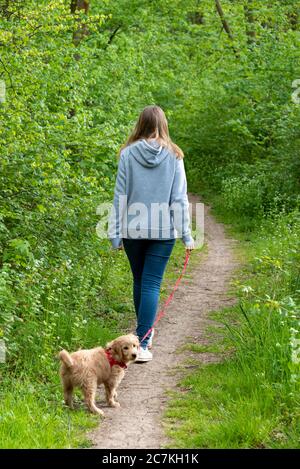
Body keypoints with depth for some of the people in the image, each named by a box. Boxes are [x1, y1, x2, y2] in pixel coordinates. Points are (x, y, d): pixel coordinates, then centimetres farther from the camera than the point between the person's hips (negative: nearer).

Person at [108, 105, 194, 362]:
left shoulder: (128, 153, -3)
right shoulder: (173, 156, -3)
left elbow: (120, 195, -1)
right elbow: (180, 197, -2)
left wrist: (115, 234, 4)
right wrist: (186, 234, 2)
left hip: (133, 230, 1)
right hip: (163, 231, -1)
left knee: (140, 282, 17)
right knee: (152, 284, -1)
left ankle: (145, 334, 33)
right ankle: (143, 343, -10)